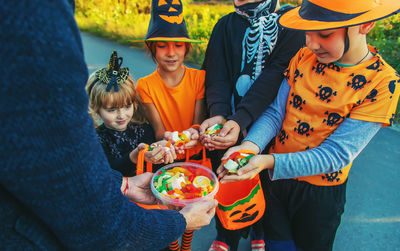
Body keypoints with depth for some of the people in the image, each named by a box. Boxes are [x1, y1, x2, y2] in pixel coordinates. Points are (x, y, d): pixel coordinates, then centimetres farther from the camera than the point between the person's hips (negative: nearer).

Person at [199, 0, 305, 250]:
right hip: (228, 121, 2)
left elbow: (276, 75, -19)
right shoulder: (226, 25, 5)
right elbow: (217, 75, -8)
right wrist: (218, 114, -27)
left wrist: (240, 120, -32)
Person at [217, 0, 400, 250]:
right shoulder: (304, 57, -9)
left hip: (321, 191, -2)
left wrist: (271, 162, -36)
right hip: (275, 175, 3)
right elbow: (276, 112, -9)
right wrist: (251, 145, -28)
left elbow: (335, 154, -23)